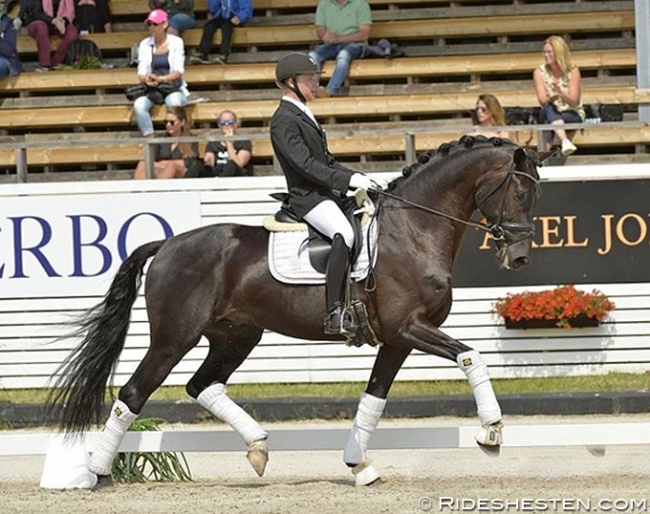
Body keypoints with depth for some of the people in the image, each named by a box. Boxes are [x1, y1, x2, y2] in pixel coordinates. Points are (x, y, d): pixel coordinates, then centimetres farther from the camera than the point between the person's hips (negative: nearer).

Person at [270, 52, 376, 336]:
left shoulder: (303, 115, 21)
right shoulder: (284, 120, -10)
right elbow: (305, 165, -20)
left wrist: (359, 177, 10)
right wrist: (348, 180, -23)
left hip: (327, 194, 11)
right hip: (307, 197, -11)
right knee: (345, 234, -33)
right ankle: (335, 314, -38)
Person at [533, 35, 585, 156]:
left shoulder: (572, 71, -7)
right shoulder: (539, 72, -2)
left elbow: (573, 102, -14)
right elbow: (542, 101, -12)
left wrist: (561, 93, -36)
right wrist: (552, 98, -36)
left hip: (572, 115, -1)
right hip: (550, 114, 1)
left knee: (549, 122, -35)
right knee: (549, 107, -37)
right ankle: (565, 141, -59)